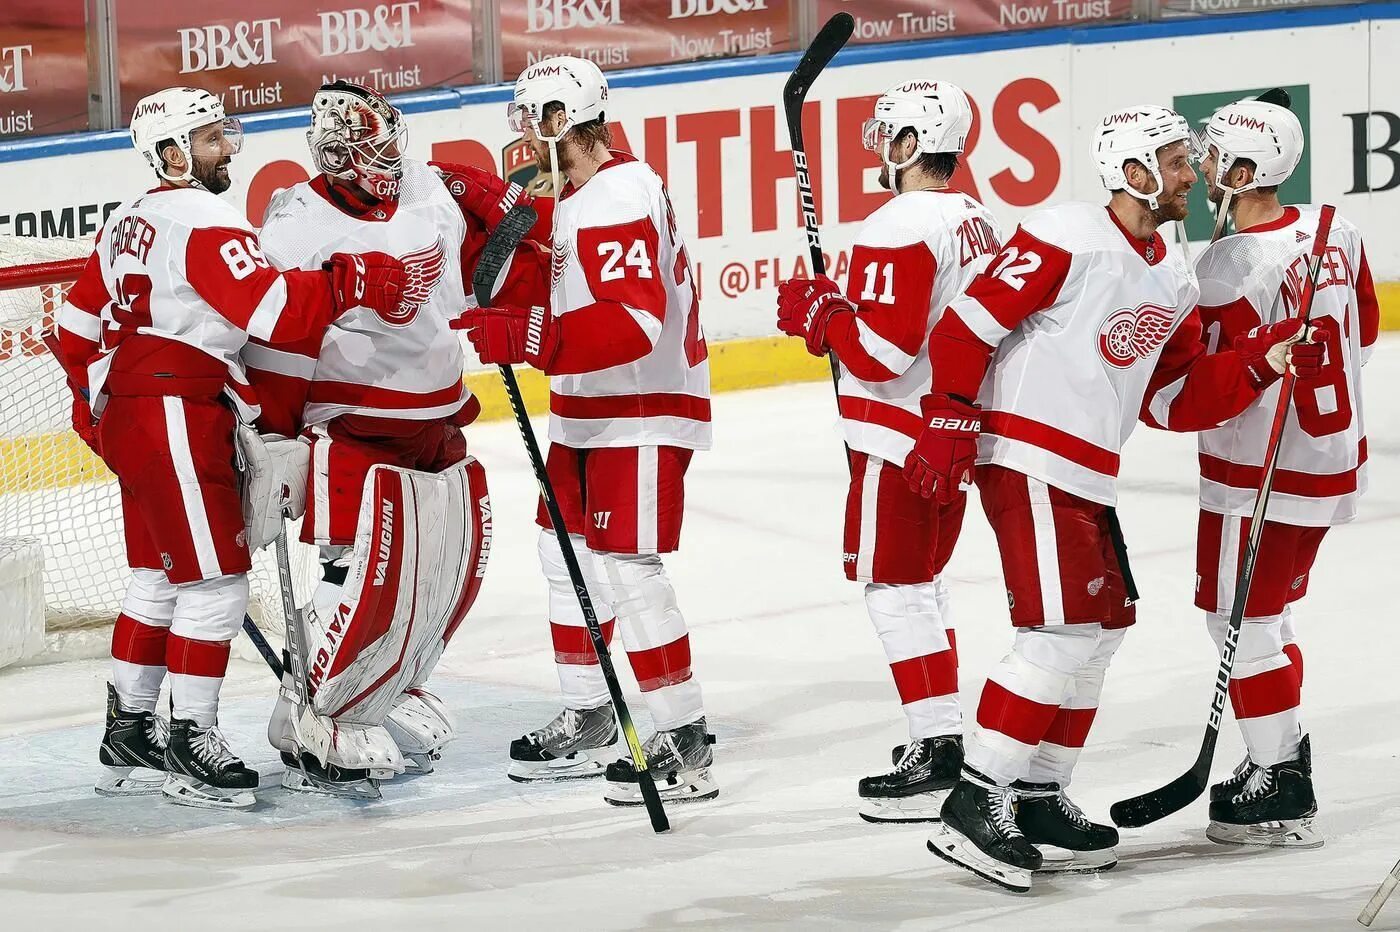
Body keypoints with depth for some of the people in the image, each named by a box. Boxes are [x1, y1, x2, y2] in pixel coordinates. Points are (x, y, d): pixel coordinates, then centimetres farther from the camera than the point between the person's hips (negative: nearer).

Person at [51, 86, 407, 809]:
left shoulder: (130, 223, 16)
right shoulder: (203, 220, -14)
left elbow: (77, 329, 21)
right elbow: (273, 310, -26)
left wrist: (99, 406, 29)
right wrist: (351, 282, -19)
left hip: (125, 417, 10)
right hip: (177, 419, -10)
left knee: (158, 579, 17)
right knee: (215, 582, -6)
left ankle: (128, 736, 22)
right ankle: (190, 745, -5)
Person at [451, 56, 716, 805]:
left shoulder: (620, 197, -22)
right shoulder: (569, 193, 10)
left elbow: (633, 323, -32)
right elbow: (550, 288, 20)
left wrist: (530, 336, -40)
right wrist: (500, 214, 8)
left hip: (643, 412, -10)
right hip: (588, 409, 11)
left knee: (626, 567, -12)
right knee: (567, 554, 16)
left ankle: (685, 744, -8)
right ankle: (587, 721, 27)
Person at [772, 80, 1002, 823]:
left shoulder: (898, 228, -18)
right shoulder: (978, 223, 11)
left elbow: (881, 347, -24)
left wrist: (817, 313, -7)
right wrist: (838, 311, 17)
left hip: (899, 438, -9)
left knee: (894, 586, -6)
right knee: (921, 582, 19)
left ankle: (938, 754, -10)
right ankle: (942, 734, 23)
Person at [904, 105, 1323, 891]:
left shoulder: (1172, 281, 13)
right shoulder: (1067, 240, -14)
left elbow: (1176, 401, 14)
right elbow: (968, 324, -15)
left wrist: (1260, 363, 1)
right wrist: (949, 427, -16)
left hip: (1088, 477, 10)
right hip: (1026, 461, -10)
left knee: (1105, 627, 14)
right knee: (1062, 635, -15)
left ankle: (1038, 797, 24)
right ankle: (974, 807, -12)